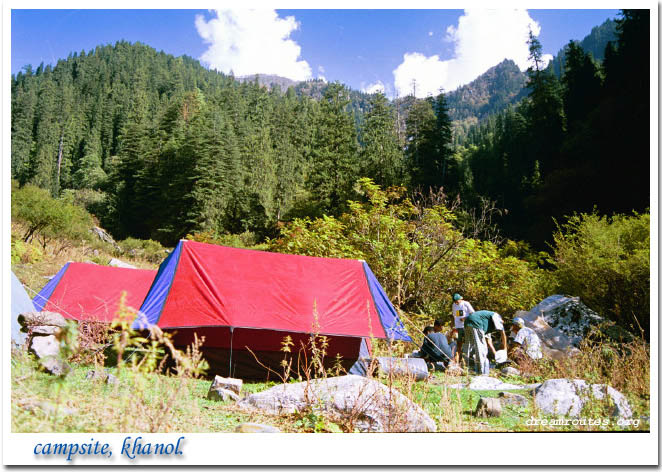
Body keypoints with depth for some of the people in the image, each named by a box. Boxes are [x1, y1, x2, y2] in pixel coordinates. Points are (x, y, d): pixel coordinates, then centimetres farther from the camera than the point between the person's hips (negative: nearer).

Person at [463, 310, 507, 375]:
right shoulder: (496, 316, 16)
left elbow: (488, 340, 34)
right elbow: (502, 333, 9)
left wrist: (495, 353, 33)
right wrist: (505, 348, 15)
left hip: (467, 323, 9)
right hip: (475, 323, -9)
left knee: (469, 347, 14)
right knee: (481, 347, -5)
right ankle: (482, 371, -6)